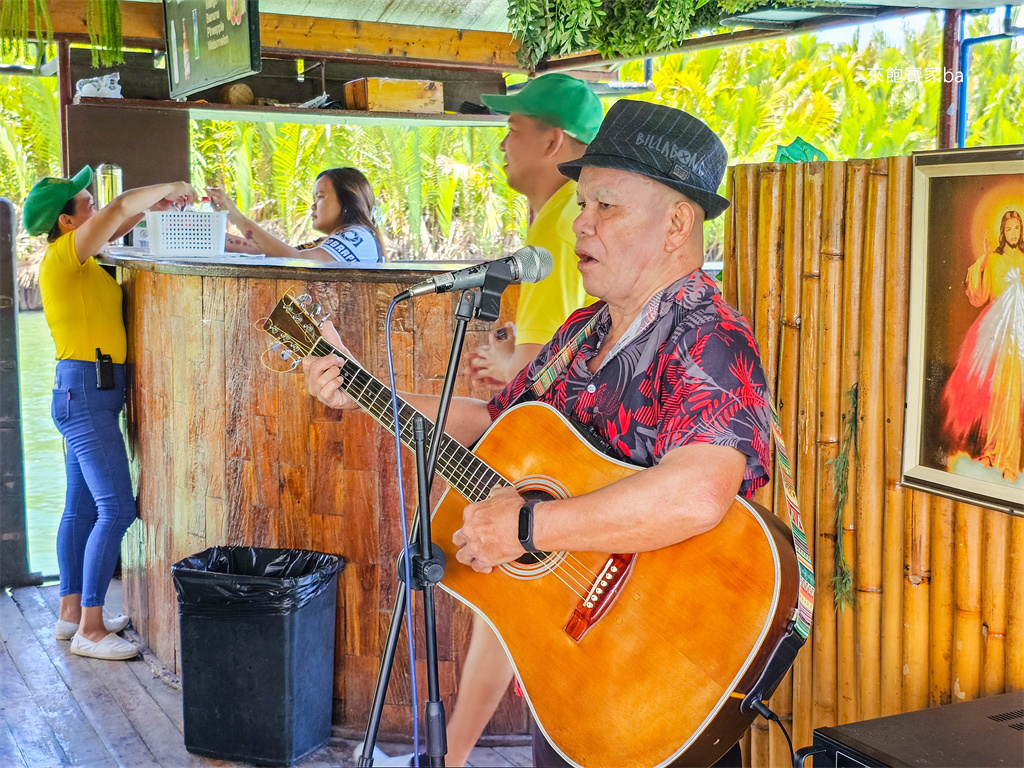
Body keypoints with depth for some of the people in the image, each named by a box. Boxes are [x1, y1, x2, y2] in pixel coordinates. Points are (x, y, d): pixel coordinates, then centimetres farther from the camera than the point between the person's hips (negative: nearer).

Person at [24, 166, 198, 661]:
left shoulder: (77, 259, 15)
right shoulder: (63, 254, -12)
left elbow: (115, 226, 33)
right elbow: (119, 207, -23)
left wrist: (152, 206, 18)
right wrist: (169, 188, -9)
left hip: (87, 393, 10)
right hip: (86, 389, -10)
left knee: (82, 509, 13)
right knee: (115, 508, -12)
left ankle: (72, 613, 21)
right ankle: (89, 629, -9)